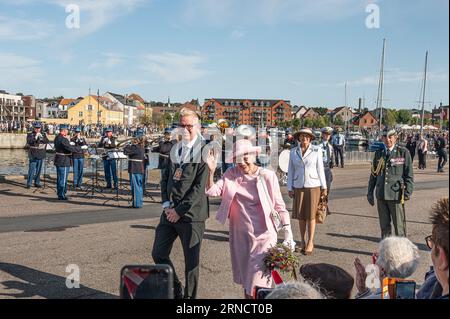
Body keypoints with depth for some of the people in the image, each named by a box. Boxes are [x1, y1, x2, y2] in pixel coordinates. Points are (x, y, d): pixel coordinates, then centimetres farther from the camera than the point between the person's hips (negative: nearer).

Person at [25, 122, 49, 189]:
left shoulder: (43, 135, 9)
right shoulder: (30, 135, 0)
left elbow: (47, 141, -6)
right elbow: (29, 142, -15)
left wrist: (41, 137, -20)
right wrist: (35, 137, -24)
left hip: (41, 155, 3)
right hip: (33, 155, -3)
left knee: (39, 170, 9)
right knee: (31, 170, -4)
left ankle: (37, 182, 18)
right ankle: (29, 183, 2)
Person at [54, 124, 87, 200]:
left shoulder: (57, 138, 10)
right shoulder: (63, 139, -21)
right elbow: (71, 148, -24)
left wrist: (68, 140, 13)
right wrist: (81, 148, -16)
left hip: (59, 161, 10)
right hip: (64, 162, -10)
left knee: (59, 178, 16)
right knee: (63, 179, -2)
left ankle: (60, 194, 26)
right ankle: (61, 195, 4)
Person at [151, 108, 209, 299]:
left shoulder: (203, 152, -9)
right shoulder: (175, 150, 12)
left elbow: (199, 187, -15)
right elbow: (166, 178, 14)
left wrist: (179, 210, -15)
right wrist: (166, 205, 1)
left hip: (191, 214, -7)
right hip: (170, 211, 7)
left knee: (191, 261, 4)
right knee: (158, 253, 13)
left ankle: (189, 296, 21)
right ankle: (175, 291, 32)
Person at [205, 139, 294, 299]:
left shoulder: (268, 176, -9)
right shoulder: (231, 174, 0)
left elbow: (279, 206, -4)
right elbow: (212, 191, -8)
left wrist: (288, 232, -7)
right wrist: (211, 170, -22)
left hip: (263, 236, -4)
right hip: (240, 235, 4)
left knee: (258, 281, -3)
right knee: (244, 277, 18)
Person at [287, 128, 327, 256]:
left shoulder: (316, 151, -1)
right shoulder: (293, 152, 5)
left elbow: (320, 169, 2)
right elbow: (291, 170, 8)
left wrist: (324, 186, 2)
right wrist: (290, 188, 5)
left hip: (313, 186, -2)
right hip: (299, 186, 2)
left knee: (310, 215, -1)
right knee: (300, 216, 6)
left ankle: (310, 243, 9)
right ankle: (302, 241, 19)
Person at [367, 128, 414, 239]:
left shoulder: (403, 152, -2)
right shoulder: (379, 153, 9)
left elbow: (409, 174, -2)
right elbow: (373, 174, 15)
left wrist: (408, 192, -10)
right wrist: (370, 192, 13)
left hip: (396, 194, -4)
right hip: (381, 195, 4)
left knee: (399, 226, 2)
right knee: (384, 226, 12)